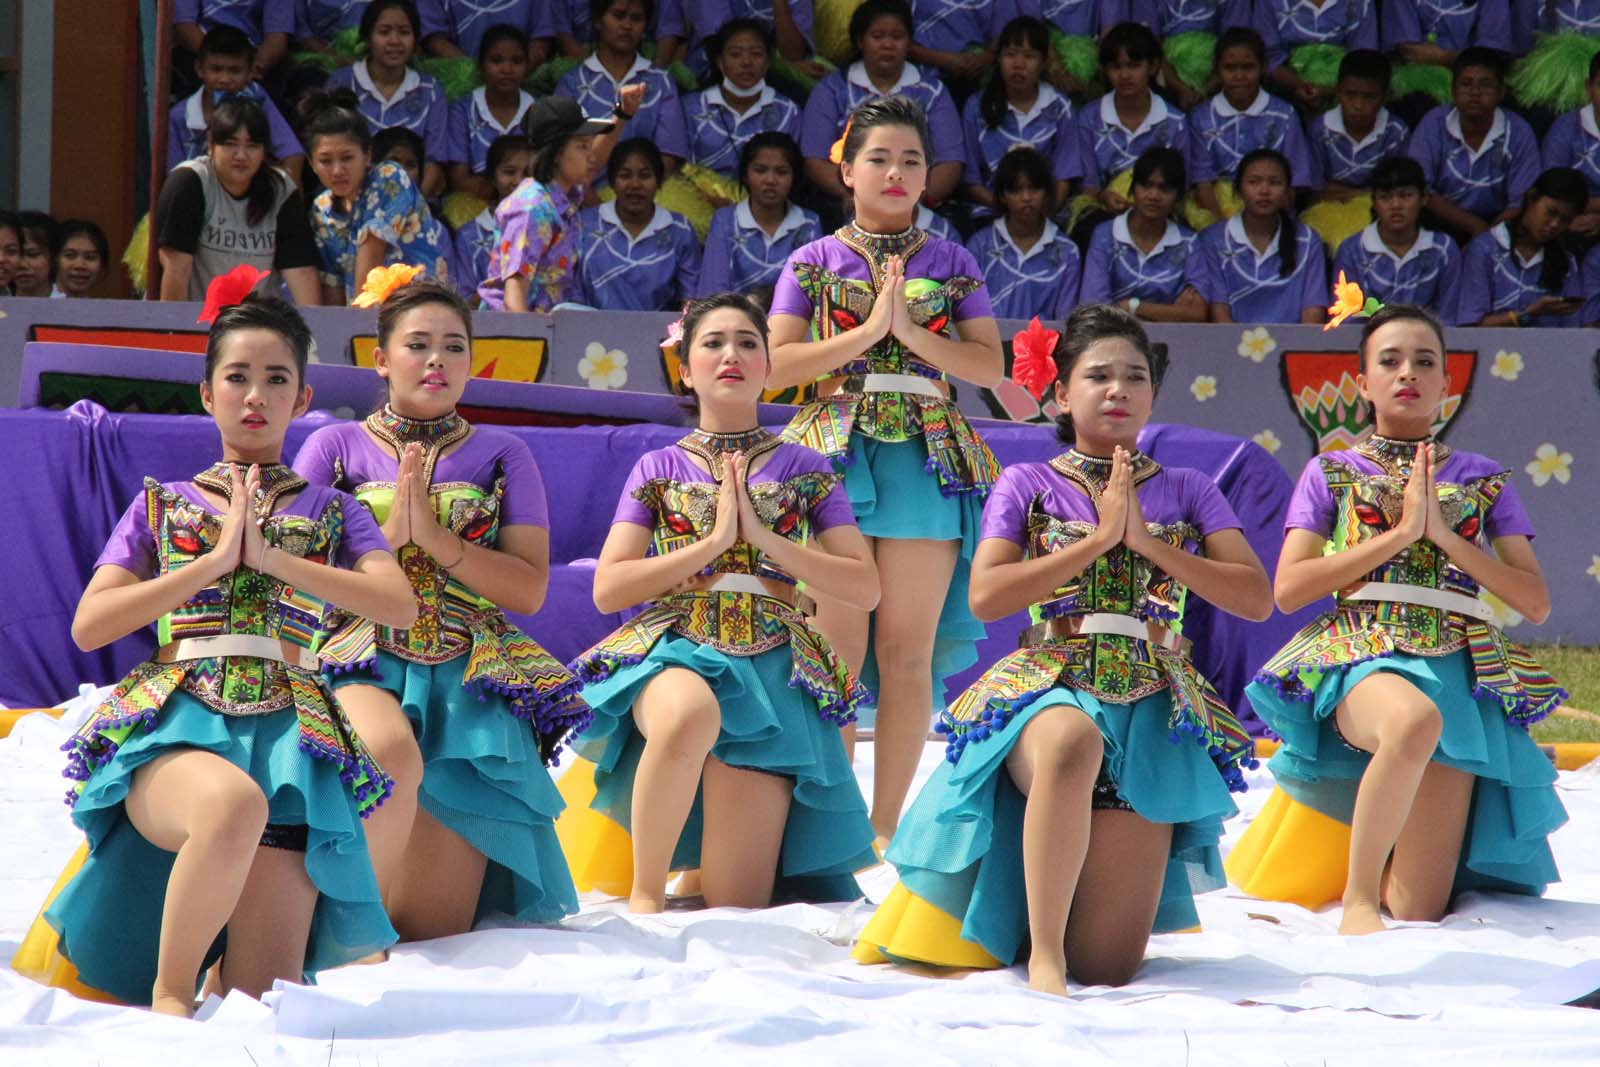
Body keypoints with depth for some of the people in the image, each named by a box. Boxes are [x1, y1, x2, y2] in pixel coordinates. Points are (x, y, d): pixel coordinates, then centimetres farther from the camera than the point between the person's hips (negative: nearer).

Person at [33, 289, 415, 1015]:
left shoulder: (331, 513, 18)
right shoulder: (162, 506, 18)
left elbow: (400, 606, -1)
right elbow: (88, 626, 5)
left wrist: (270, 557, -5)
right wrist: (213, 561, -2)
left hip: (286, 735, 1)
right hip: (174, 723, -1)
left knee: (263, 1003, -16)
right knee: (234, 800, -43)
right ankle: (169, 989, -23)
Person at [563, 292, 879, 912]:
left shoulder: (804, 471, 13)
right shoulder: (659, 468, 13)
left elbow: (864, 590, 3)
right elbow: (608, 589, 1)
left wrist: (761, 535, -5)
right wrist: (712, 542, -7)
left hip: (771, 667, 1)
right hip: (672, 649, -1)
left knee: (738, 907, -14)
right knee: (690, 711, -44)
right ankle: (645, 890, -24)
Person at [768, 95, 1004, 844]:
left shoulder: (953, 265, 12)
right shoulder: (814, 263, 9)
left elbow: (990, 367, 4)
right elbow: (777, 365, -1)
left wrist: (914, 332, -9)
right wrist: (868, 329, -9)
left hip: (929, 459, 1)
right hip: (835, 452, -1)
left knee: (909, 650, -2)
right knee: (835, 651, -7)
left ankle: (886, 825, 2)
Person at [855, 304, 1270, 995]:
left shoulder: (1187, 491, 12)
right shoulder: (1027, 485, 8)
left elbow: (1257, 599, 0)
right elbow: (985, 596, -7)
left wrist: (1149, 543, -8)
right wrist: (1099, 538, -9)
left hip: (1151, 707, 2)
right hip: (1047, 688, -2)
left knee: (1110, 967, -9)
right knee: (1072, 740, -45)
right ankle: (1042, 951, -34)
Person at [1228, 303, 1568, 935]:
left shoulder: (1484, 481, 16)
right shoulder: (1331, 474, 13)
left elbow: (1536, 601, 5)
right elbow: (1289, 589, -1)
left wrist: (1441, 532, -5)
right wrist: (1399, 532, -6)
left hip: (1458, 669, 2)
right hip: (1358, 656, -2)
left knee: (1418, 912, -12)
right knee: (1413, 718, -44)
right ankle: (1356, 897, -26)